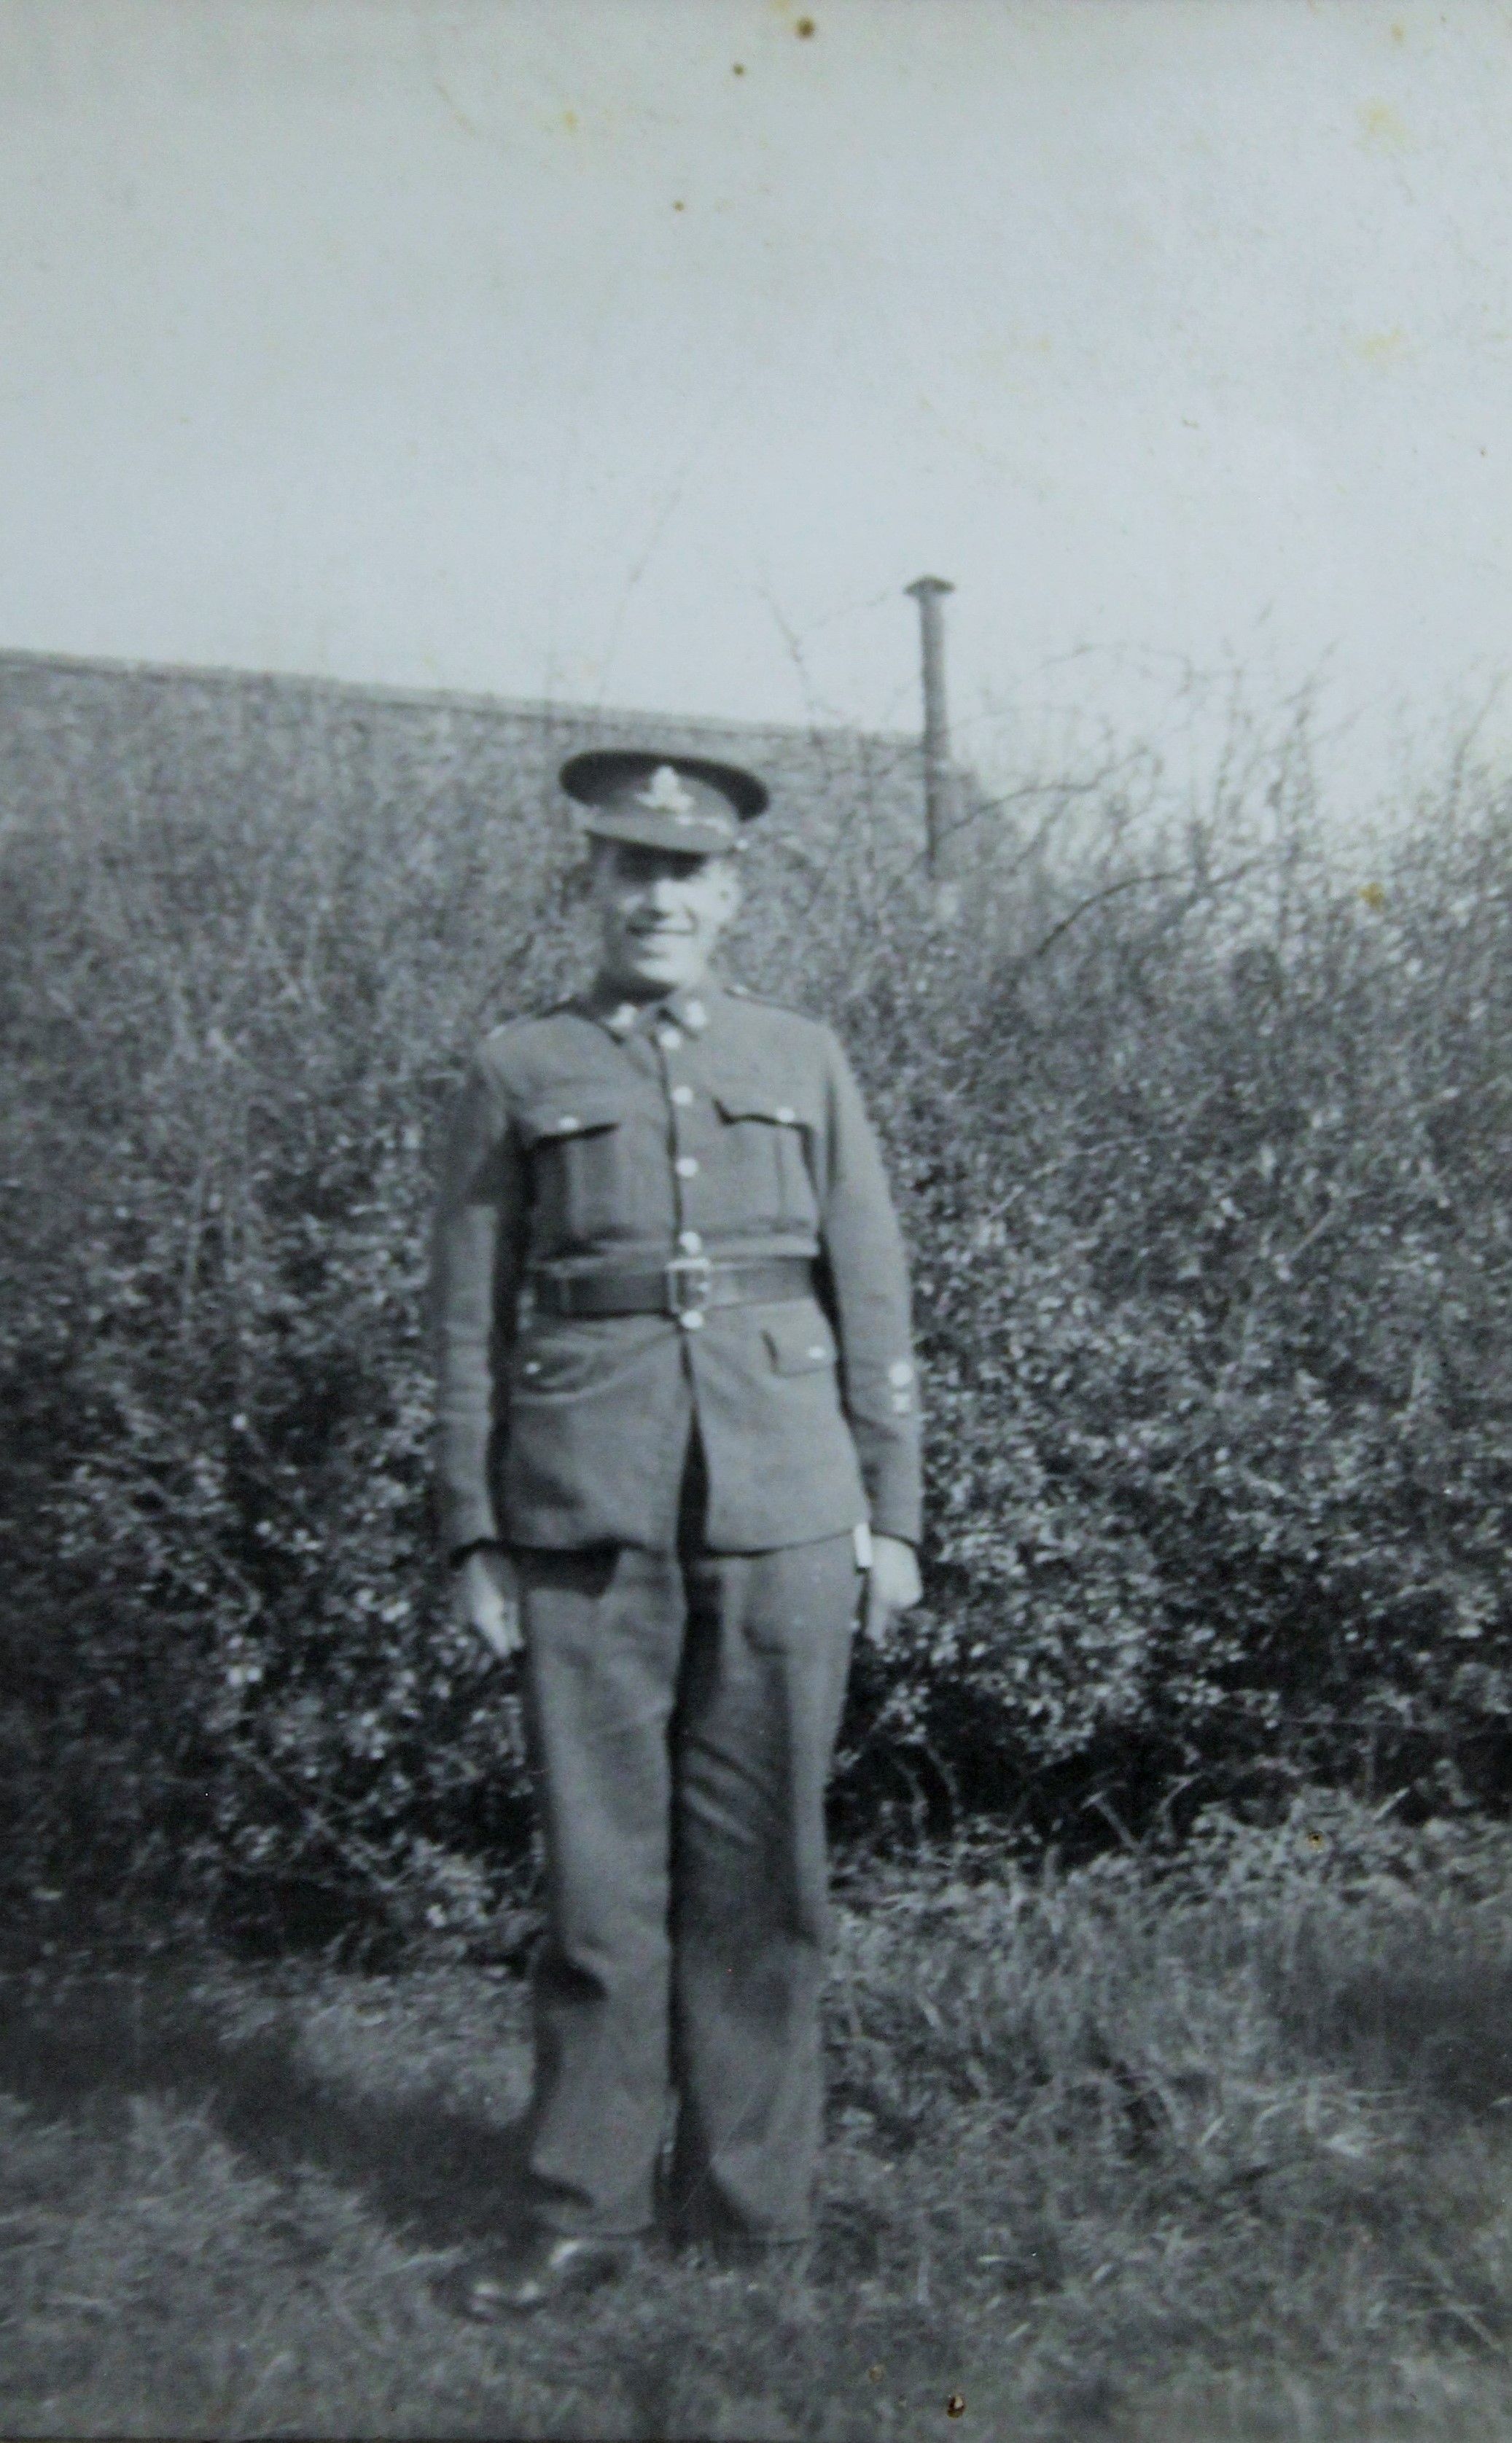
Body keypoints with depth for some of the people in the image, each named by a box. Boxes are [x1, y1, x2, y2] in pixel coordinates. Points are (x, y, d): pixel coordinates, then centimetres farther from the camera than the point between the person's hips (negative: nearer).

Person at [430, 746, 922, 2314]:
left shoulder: (804, 1062, 10)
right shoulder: (519, 1074, 6)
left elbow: (872, 1297, 10)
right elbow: (471, 1318, 6)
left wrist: (893, 1513, 6)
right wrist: (474, 1534, 2)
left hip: (783, 1508, 1)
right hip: (587, 1514, -1)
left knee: (760, 1863, 7)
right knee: (600, 1865, 4)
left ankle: (749, 2195, 24)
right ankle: (584, 2210, 20)